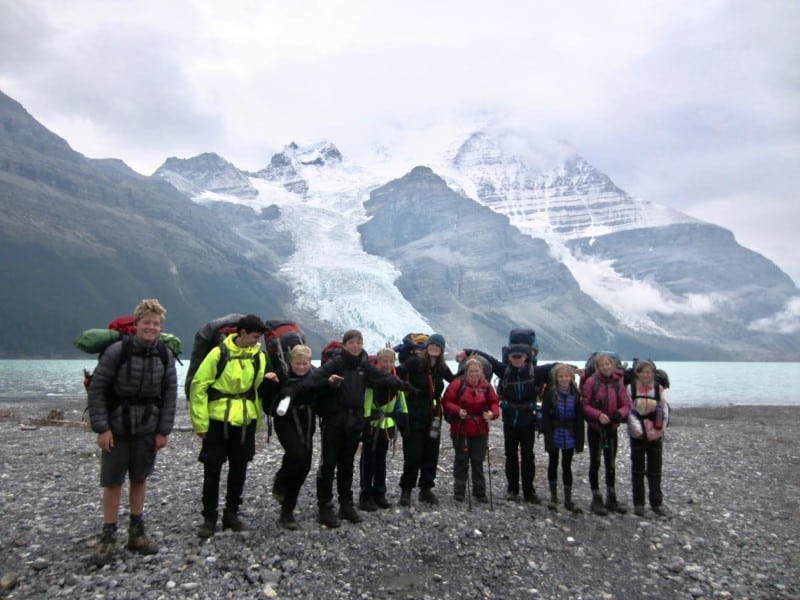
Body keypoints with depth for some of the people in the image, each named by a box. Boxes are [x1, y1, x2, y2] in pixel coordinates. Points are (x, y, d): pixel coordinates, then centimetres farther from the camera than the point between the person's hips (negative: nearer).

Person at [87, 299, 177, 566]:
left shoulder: (165, 356, -2)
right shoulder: (118, 350, -13)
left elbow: (170, 394, 2)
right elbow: (97, 389, -10)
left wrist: (164, 430, -2)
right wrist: (101, 427, -13)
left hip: (148, 429, 3)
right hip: (116, 428, -3)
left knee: (139, 479, 12)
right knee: (112, 482, 4)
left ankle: (136, 532, 25)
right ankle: (108, 537, 17)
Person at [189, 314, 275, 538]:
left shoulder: (259, 356, 2)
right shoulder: (219, 353, -12)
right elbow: (198, 386, -9)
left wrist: (256, 422, 12)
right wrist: (200, 423, -9)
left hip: (245, 421, 4)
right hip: (218, 420, -4)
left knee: (239, 470, 12)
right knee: (212, 470, 5)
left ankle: (231, 513, 27)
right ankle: (209, 517, 18)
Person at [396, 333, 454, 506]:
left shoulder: (442, 367, 7)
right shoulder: (415, 362, -8)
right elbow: (398, 373, -18)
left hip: (433, 417, 5)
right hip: (414, 416, -5)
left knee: (431, 454, 9)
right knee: (413, 453, 0)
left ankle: (426, 489, 23)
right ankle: (406, 490, 14)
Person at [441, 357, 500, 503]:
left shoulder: (486, 386, 0)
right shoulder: (457, 384, -10)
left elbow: (493, 403, 5)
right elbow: (446, 401, -8)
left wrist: (492, 413, -16)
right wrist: (457, 410, -23)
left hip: (480, 430, 2)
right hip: (460, 429, -2)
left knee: (478, 462, 9)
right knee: (461, 460, 8)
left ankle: (480, 492, 20)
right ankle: (459, 491, 20)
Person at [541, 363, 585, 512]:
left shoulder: (575, 394, -2)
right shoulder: (550, 393, -8)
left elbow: (579, 418, 0)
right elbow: (545, 416, -10)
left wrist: (579, 440, -4)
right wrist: (548, 437, -16)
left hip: (569, 436, 1)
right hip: (554, 434, -1)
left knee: (567, 466, 7)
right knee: (553, 464, 12)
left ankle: (568, 499, 17)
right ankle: (553, 496, 24)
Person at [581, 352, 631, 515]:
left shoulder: (618, 382, -1)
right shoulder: (591, 382, -11)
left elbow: (626, 405, -1)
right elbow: (584, 405, -11)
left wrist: (620, 413, -21)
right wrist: (598, 415, -26)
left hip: (612, 428, 3)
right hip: (595, 428, -3)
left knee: (610, 464, 14)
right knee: (595, 463, 6)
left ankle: (611, 499, 28)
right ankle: (597, 500, 16)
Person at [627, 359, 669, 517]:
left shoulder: (659, 389, 2)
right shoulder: (631, 388, -4)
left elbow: (665, 412, 2)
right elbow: (629, 411, -9)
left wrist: (657, 431, -7)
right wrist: (640, 431, -16)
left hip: (655, 435, 2)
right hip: (638, 435, -1)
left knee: (655, 470, 6)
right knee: (638, 469, 6)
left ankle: (657, 503, 16)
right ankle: (638, 503, 14)